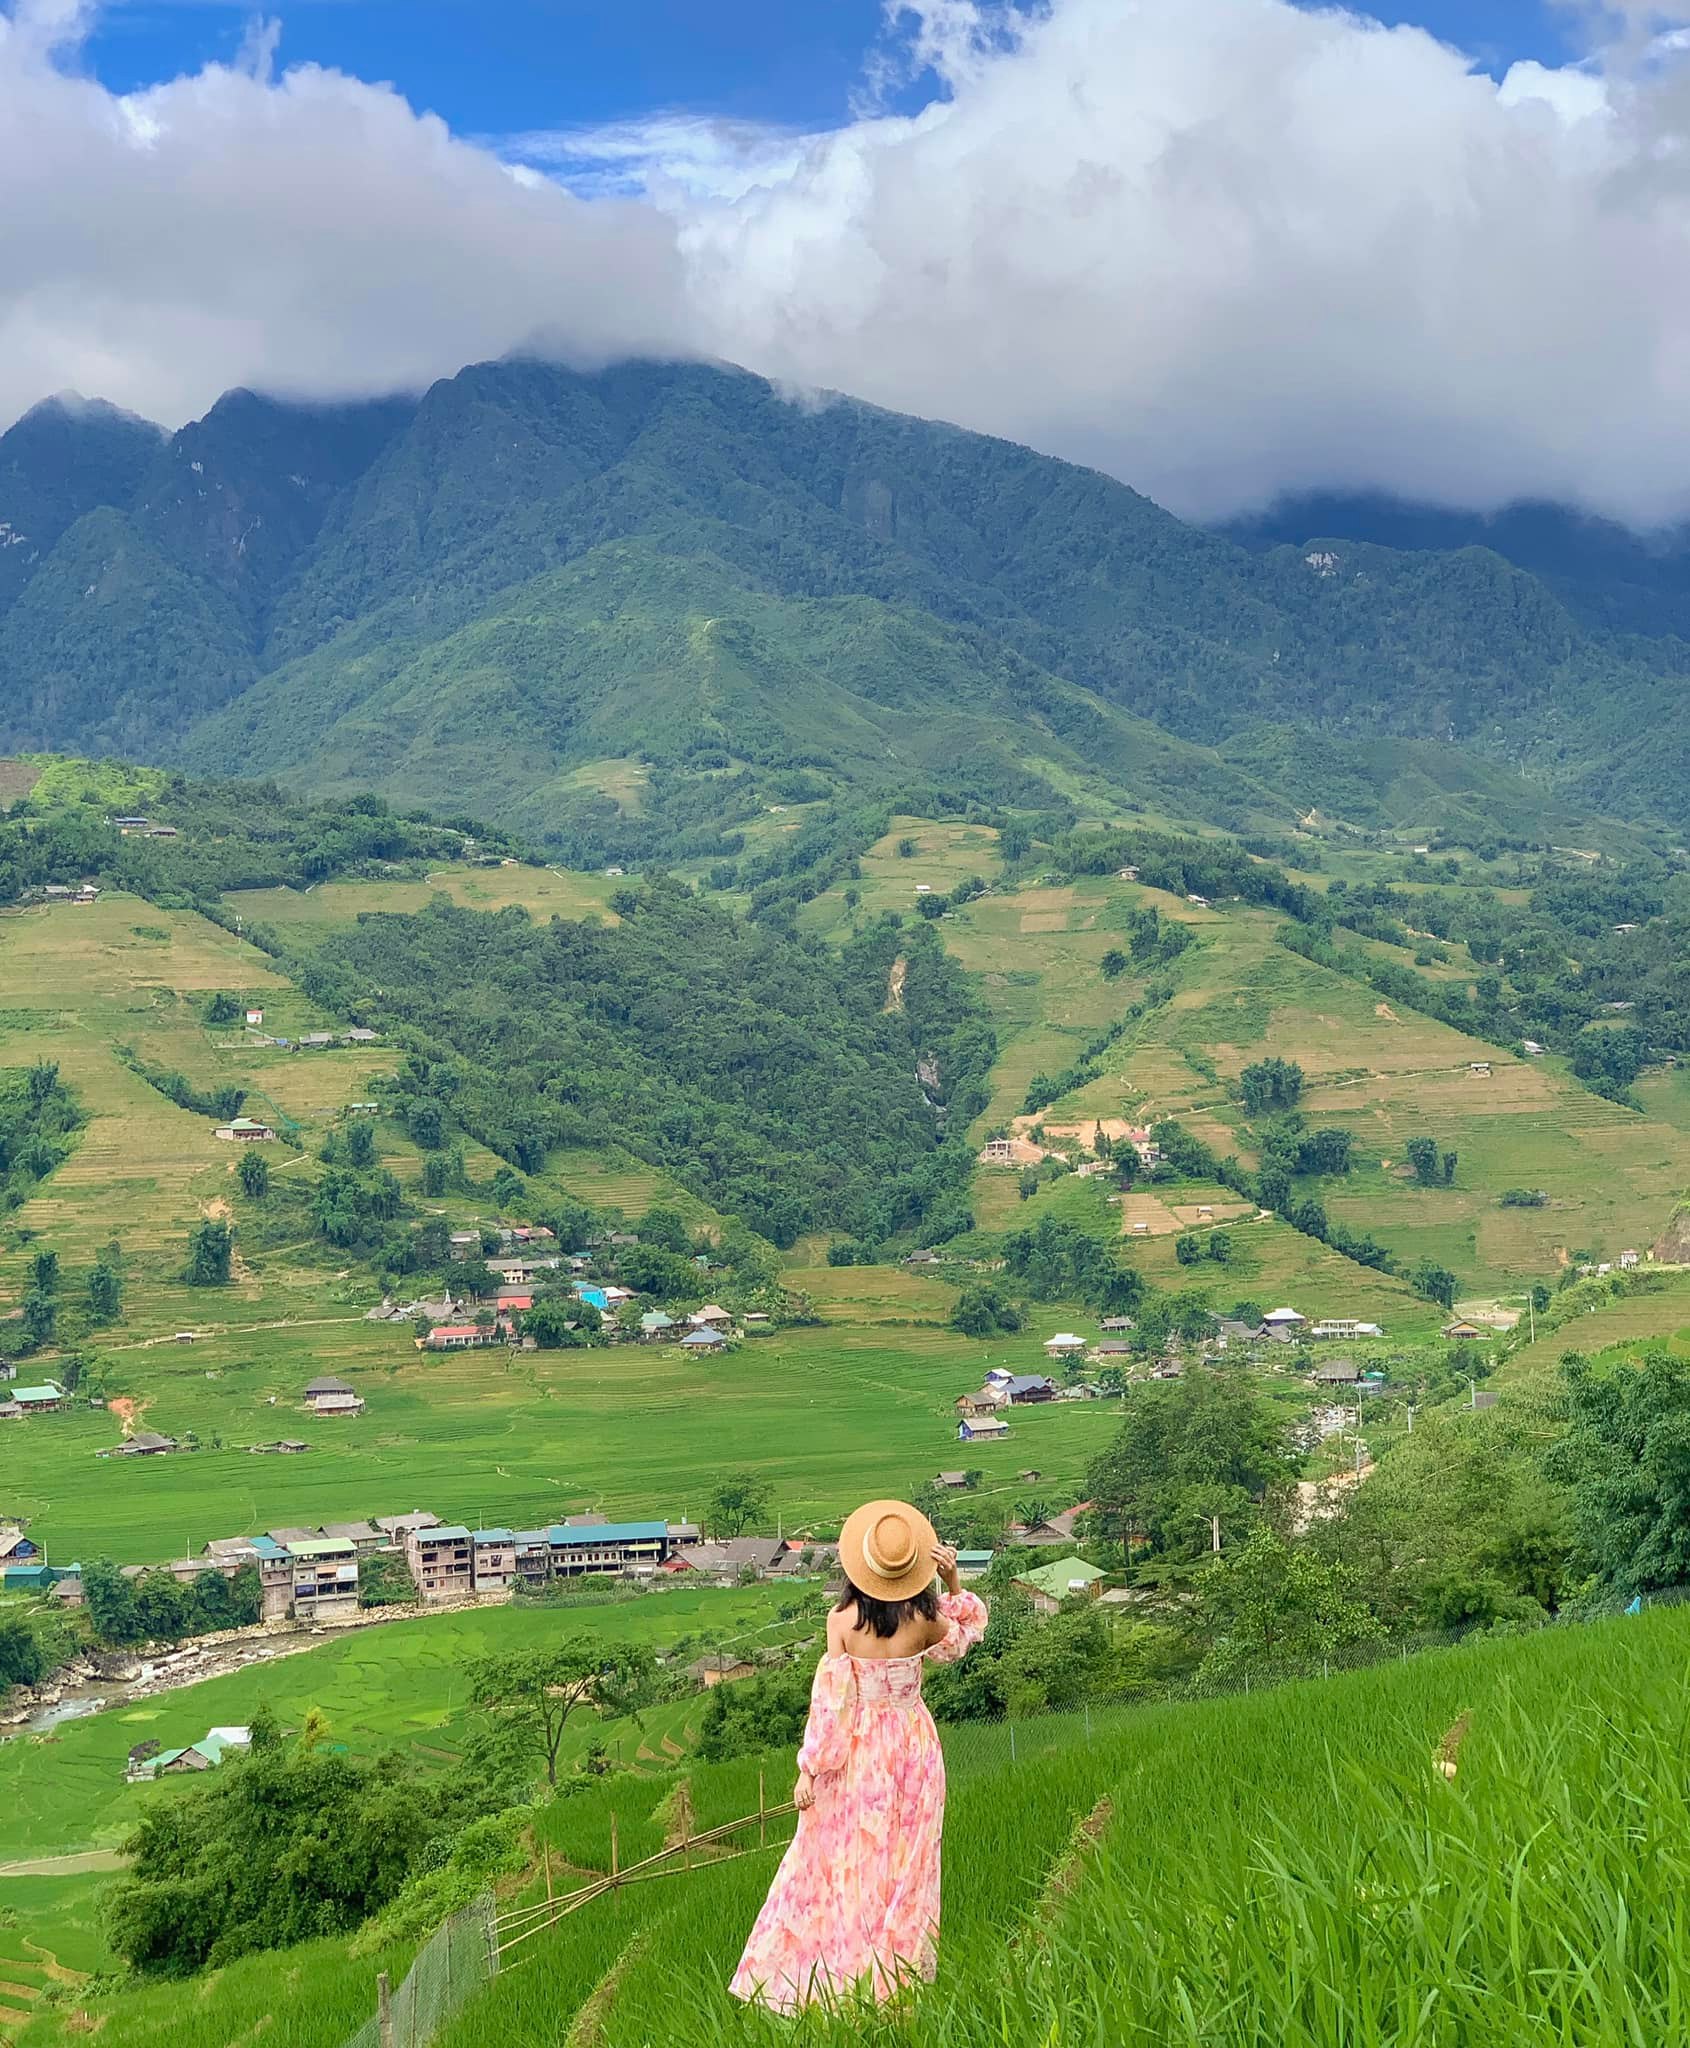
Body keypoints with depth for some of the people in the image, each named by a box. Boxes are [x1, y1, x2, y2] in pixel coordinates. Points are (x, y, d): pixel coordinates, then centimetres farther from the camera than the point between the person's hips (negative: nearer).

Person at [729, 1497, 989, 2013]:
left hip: (859, 1753, -2)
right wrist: (954, 1585, 3)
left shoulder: (843, 1620, -15)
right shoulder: (925, 1618, -8)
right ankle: (897, 1985, 17)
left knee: (843, 1864, 9)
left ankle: (829, 1981, 14)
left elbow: (832, 1700, -13)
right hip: (914, 1747, 2)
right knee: (905, 1869, 12)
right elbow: (962, 1638, 15)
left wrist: (809, 1771, -6)